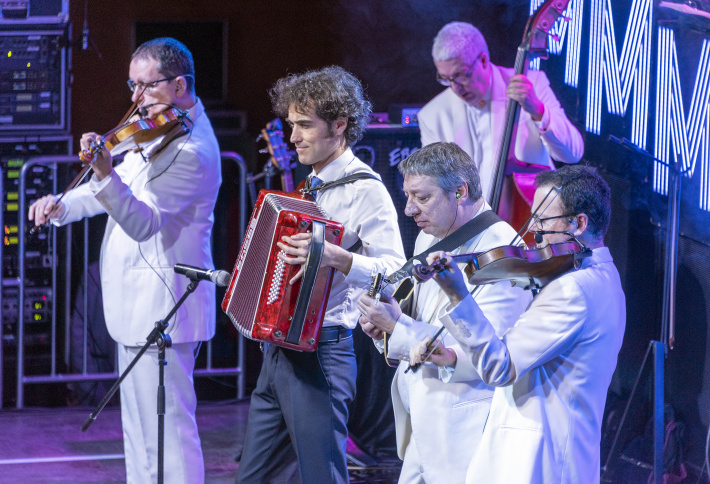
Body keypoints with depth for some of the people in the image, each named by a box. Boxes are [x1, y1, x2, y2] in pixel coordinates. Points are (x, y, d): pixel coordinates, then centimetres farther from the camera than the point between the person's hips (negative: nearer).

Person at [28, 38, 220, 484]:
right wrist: (61, 206, 5)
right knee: (139, 433, 18)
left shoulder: (192, 152, -20)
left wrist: (106, 174, -45)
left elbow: (144, 222, -30)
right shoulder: (159, 131, 13)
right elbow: (123, 192, 21)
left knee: (167, 431, -10)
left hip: (162, 312, -11)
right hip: (140, 307, 11)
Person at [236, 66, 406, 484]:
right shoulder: (312, 185, 16)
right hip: (279, 351, 9)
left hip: (320, 352, -9)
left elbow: (394, 272, -22)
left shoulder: (365, 190, -11)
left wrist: (334, 257, -34)